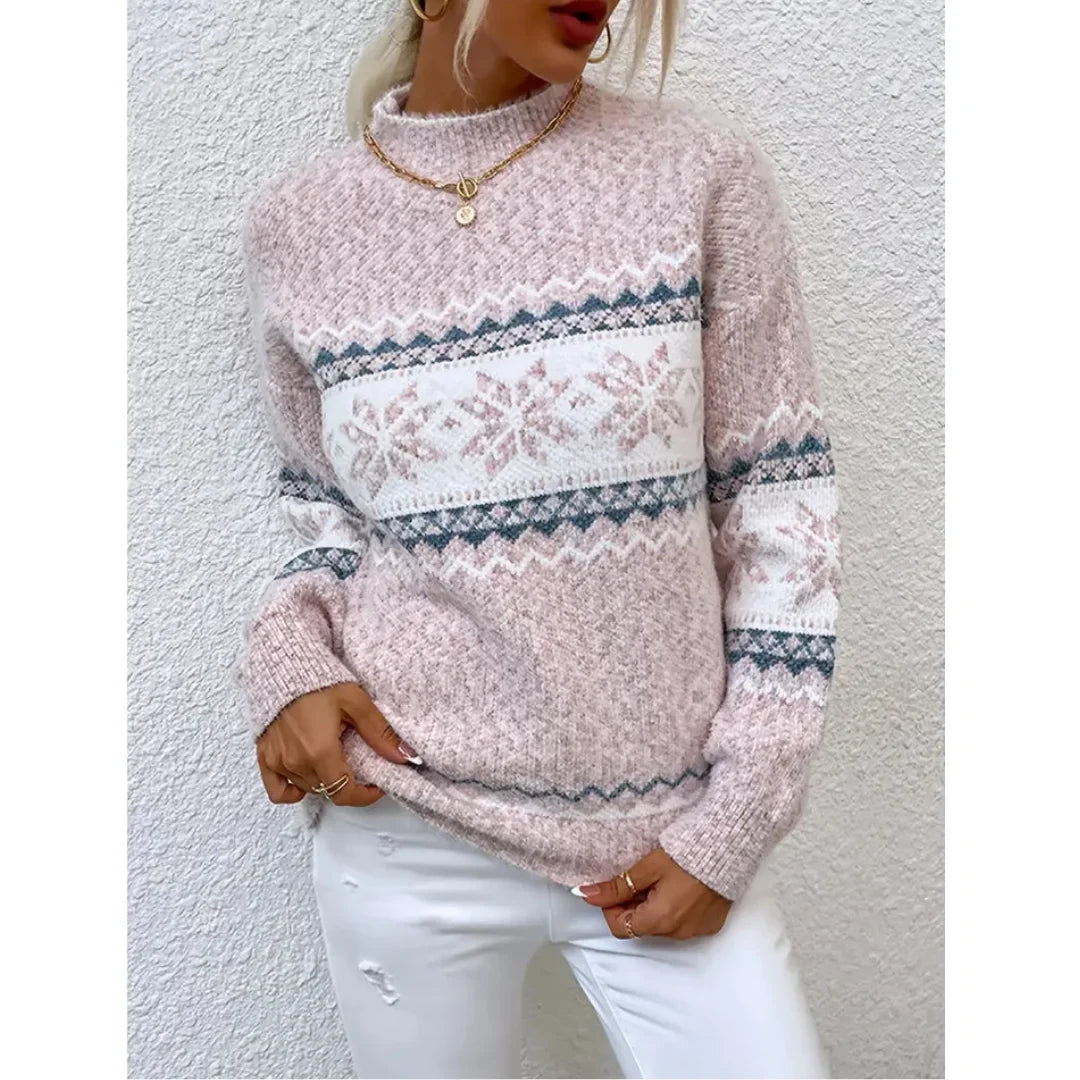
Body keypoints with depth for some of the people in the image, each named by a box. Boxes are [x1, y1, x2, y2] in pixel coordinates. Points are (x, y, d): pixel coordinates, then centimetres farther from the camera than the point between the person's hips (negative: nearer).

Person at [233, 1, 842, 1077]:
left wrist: (735, 821, -4)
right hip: (409, 831, 1)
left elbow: (781, 501, -3)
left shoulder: (697, 169, -5)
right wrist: (287, 652, -8)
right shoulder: (297, 222, -1)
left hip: (667, 833, 0)